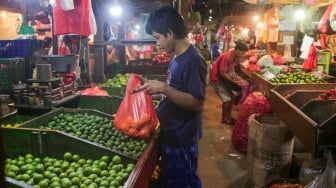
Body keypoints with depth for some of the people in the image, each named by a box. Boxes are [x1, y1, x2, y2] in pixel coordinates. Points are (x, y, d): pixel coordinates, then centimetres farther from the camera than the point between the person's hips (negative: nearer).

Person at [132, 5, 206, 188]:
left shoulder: (192, 60, -22)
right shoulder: (178, 57, 7)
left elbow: (197, 103, -26)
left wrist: (164, 88, -29)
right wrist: (156, 87, 8)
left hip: (181, 140, -9)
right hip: (170, 135, 9)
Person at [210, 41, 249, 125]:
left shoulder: (235, 56, -1)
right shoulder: (226, 56, -29)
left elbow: (232, 69, 8)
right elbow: (222, 73, -27)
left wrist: (237, 78, -7)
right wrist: (234, 81, -22)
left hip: (224, 77, 9)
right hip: (217, 78, -9)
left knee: (231, 96, 10)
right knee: (227, 99, -9)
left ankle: (228, 117, 21)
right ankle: (224, 118, 8)